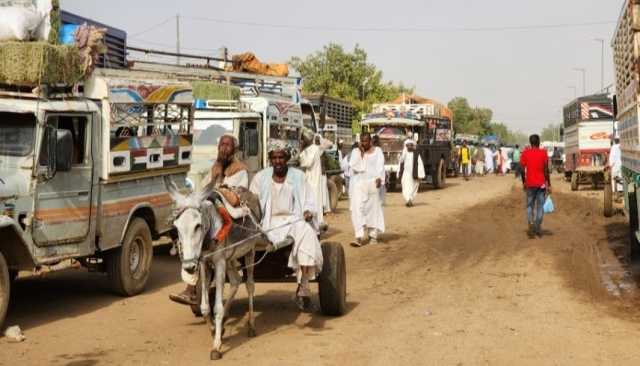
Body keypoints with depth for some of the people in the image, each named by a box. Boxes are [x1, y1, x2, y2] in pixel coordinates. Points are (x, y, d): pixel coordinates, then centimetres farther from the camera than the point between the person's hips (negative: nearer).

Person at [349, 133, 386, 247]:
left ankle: (373, 235, 17)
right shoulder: (356, 151, 8)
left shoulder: (377, 151, 5)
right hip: (358, 183, 1)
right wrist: (361, 152, -9)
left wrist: (379, 178, -21)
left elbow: (380, 166, -5)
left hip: (372, 183, 0)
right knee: (357, 209, -11)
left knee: (373, 208, 5)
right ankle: (359, 237, -15)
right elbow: (352, 165, -5)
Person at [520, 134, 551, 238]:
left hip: (530, 184, 1)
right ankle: (538, 229, 6)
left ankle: (531, 225, -9)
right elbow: (546, 170, -7)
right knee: (540, 206, 7)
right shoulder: (543, 153, -4)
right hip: (541, 184, -1)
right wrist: (549, 184, -1)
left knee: (530, 206, 10)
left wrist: (524, 182, 10)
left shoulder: (525, 153, -1)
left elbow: (523, 170, -2)